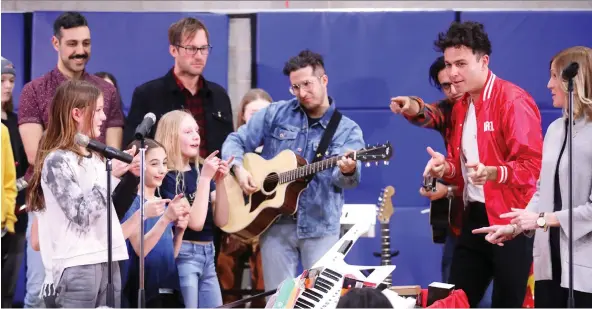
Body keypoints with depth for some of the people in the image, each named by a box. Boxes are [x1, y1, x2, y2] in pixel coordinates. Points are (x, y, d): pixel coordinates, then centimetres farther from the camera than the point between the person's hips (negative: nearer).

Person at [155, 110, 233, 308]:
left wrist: (219, 181, -6)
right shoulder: (168, 177, -10)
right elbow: (196, 222, -19)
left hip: (208, 253, 7)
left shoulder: (200, 171, 10)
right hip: (184, 254, -7)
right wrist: (205, 178, -18)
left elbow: (221, 220, 6)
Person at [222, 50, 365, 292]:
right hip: (275, 223, 2)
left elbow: (343, 178, -14)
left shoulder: (347, 130, 0)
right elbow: (236, 141, 8)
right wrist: (239, 169, -12)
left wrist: (348, 171, -39)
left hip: (320, 227, -1)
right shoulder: (275, 114, 6)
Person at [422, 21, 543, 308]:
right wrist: (446, 167, 3)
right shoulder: (460, 107, 13)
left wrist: (493, 173, -34)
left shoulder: (513, 101, -14)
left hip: (510, 220, -8)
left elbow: (533, 165, -18)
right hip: (474, 218, 8)